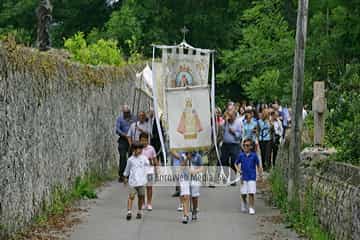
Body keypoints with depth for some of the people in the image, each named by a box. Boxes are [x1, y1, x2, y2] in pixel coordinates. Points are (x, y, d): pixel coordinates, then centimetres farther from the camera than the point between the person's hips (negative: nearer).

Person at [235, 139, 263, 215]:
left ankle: (251, 208, 2)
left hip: (252, 178, -2)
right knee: (243, 194, 4)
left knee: (251, 193, -8)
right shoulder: (241, 155, 0)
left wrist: (260, 173, -2)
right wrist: (238, 169, -6)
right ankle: (244, 203, 33)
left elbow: (258, 165, 6)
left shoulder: (254, 155, -3)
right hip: (244, 177, 2)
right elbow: (236, 163, 13)